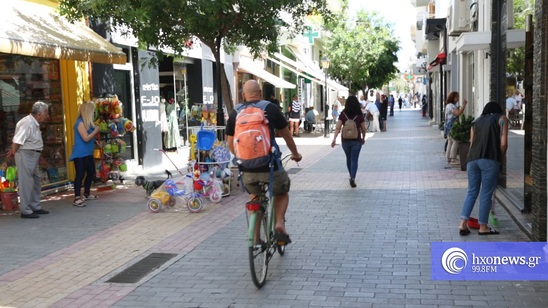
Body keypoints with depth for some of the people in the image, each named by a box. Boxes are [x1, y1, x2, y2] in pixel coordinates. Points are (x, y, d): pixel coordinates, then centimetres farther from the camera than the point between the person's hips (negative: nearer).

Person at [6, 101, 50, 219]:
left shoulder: (35, 123, 10)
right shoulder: (27, 123, -21)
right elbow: (17, 141, -21)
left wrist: (13, 151, 13)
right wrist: (13, 153, -10)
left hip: (33, 156, 10)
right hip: (25, 155, -10)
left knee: (36, 181, 15)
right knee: (26, 183, -4)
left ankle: (35, 207, 26)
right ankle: (26, 211, 3)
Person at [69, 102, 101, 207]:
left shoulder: (88, 123, 12)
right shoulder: (80, 123, -16)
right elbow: (86, 138, -21)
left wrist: (96, 129, 4)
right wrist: (96, 130, -11)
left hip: (88, 153, 10)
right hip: (80, 154, -10)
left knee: (91, 172, 17)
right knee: (80, 175, -9)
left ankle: (86, 194, 31)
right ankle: (77, 198, -7)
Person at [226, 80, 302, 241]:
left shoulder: (235, 113, 6)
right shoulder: (271, 109, 0)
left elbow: (230, 144, 11)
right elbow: (286, 135, 10)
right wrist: (295, 154, 26)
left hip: (247, 169, 2)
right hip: (270, 167, -2)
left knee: (254, 196, 28)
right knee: (282, 193, 24)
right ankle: (280, 222, 1)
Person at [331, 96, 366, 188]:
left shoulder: (343, 114, -5)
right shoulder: (359, 115, -6)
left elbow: (337, 128, -11)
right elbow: (363, 129, 0)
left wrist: (334, 139, -12)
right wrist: (363, 138, 16)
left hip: (345, 140, 2)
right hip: (356, 141, -2)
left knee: (348, 159, 20)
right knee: (354, 160, 0)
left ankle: (351, 176, 35)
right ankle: (352, 178, -15)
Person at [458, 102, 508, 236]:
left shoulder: (476, 121, 24)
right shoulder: (501, 118, 12)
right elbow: (503, 143, 0)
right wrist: (501, 159, 12)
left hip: (472, 159, 4)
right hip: (490, 159, -4)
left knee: (472, 192, 14)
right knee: (486, 194, 5)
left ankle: (463, 223, 8)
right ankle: (483, 227, 14)